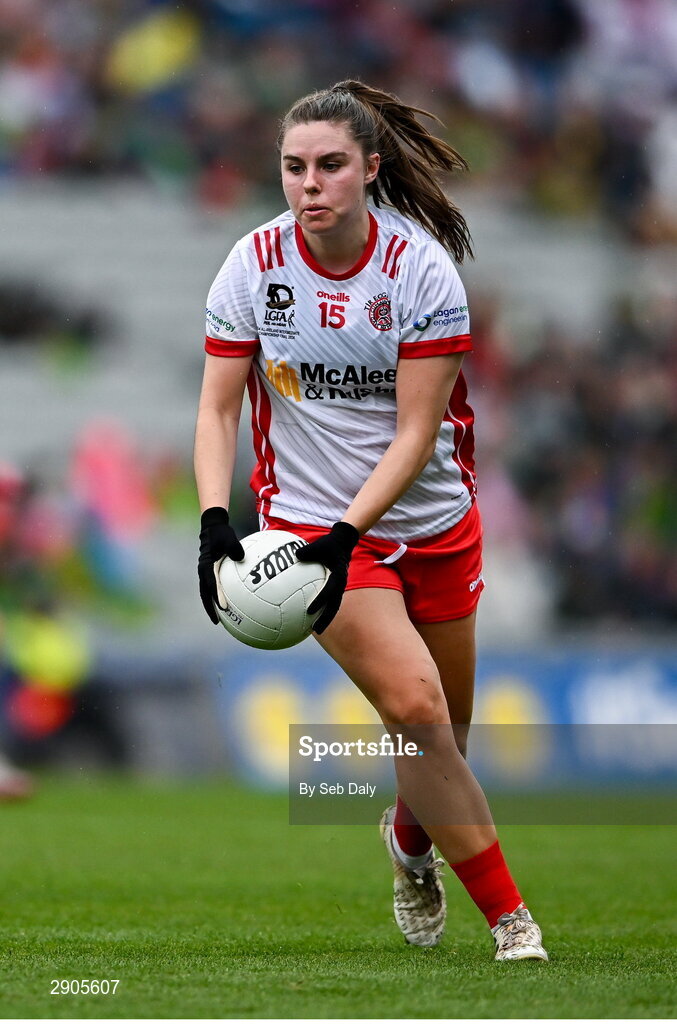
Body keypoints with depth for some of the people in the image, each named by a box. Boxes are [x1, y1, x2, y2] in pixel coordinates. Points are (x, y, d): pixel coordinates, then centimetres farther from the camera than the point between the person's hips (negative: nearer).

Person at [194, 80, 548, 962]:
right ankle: (508, 915, -9)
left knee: (446, 726, 12)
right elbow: (218, 408, -5)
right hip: (307, 517, -1)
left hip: (433, 518, 1)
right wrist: (214, 520, -21)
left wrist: (347, 535, -26)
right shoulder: (257, 263, -9)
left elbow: (416, 431, -15)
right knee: (415, 704, -19)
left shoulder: (423, 267, -14)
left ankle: (410, 840, 47)